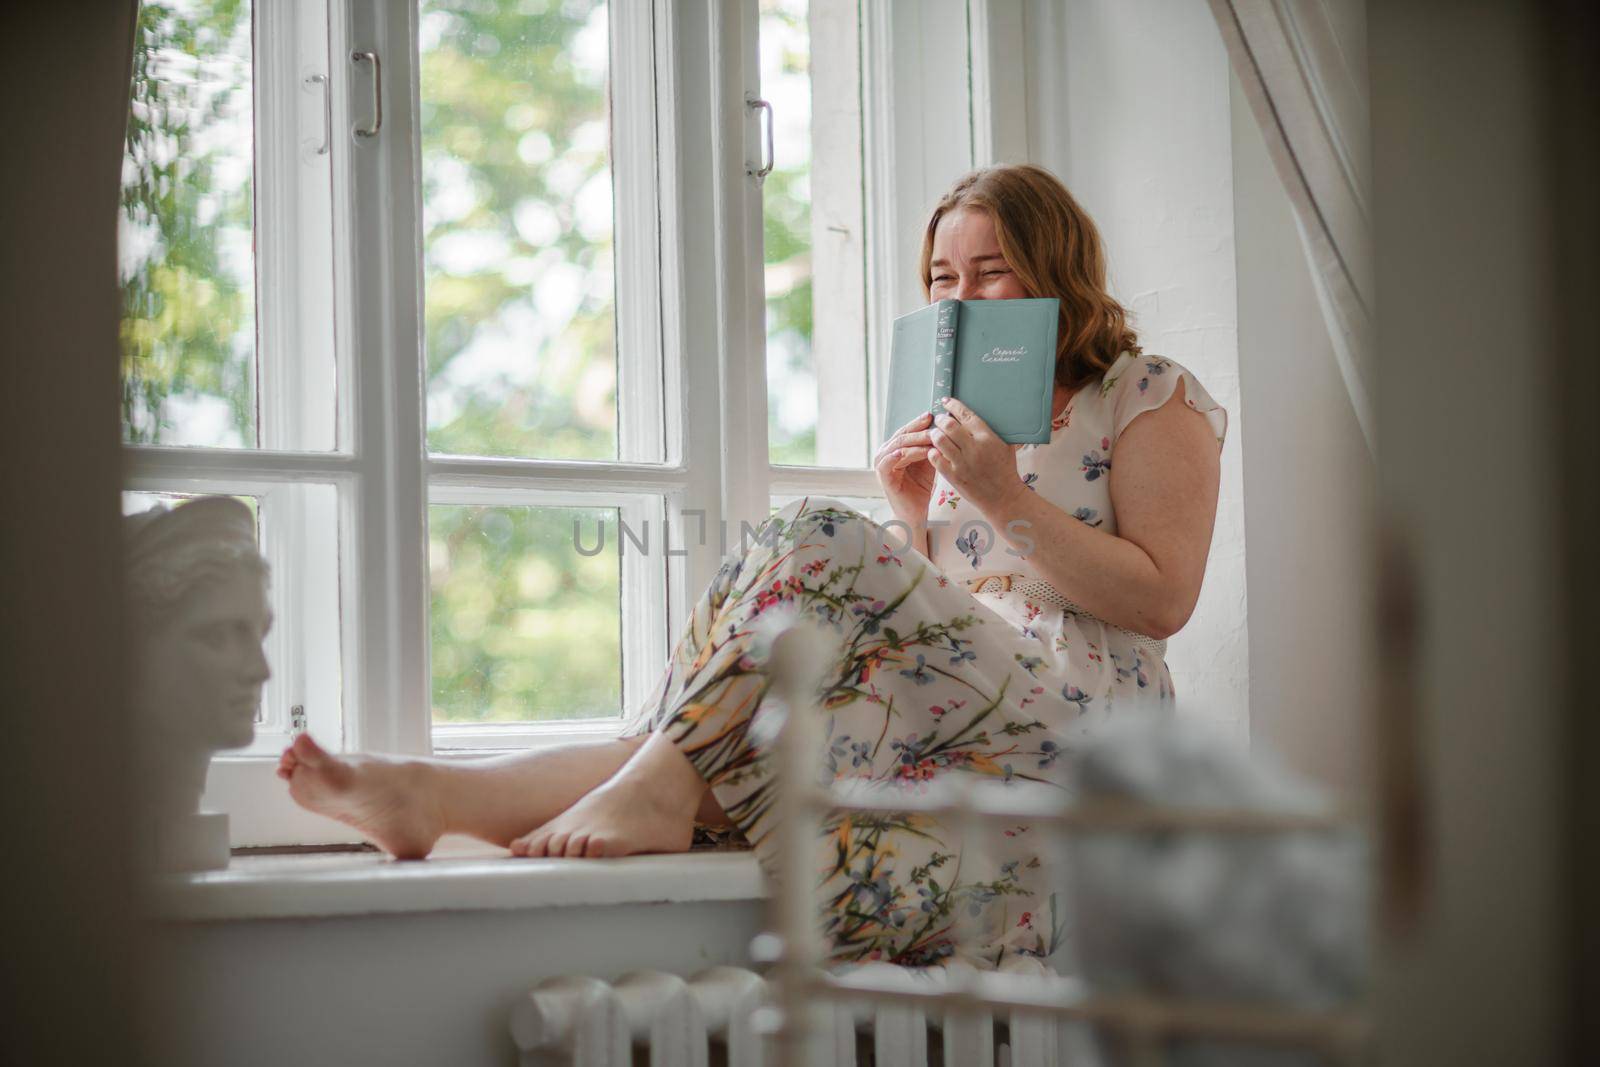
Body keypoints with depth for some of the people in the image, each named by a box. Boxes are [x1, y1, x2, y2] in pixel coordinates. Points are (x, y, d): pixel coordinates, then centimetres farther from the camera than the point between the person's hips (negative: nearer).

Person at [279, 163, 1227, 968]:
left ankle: (658, 785, -32)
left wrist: (1004, 500, -12)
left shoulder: (1151, 397, 7)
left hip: (1075, 724, -6)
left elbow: (1162, 601, -6)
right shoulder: (964, 421, 26)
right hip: (957, 723, 7)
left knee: (818, 544, -26)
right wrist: (916, 517, 5)